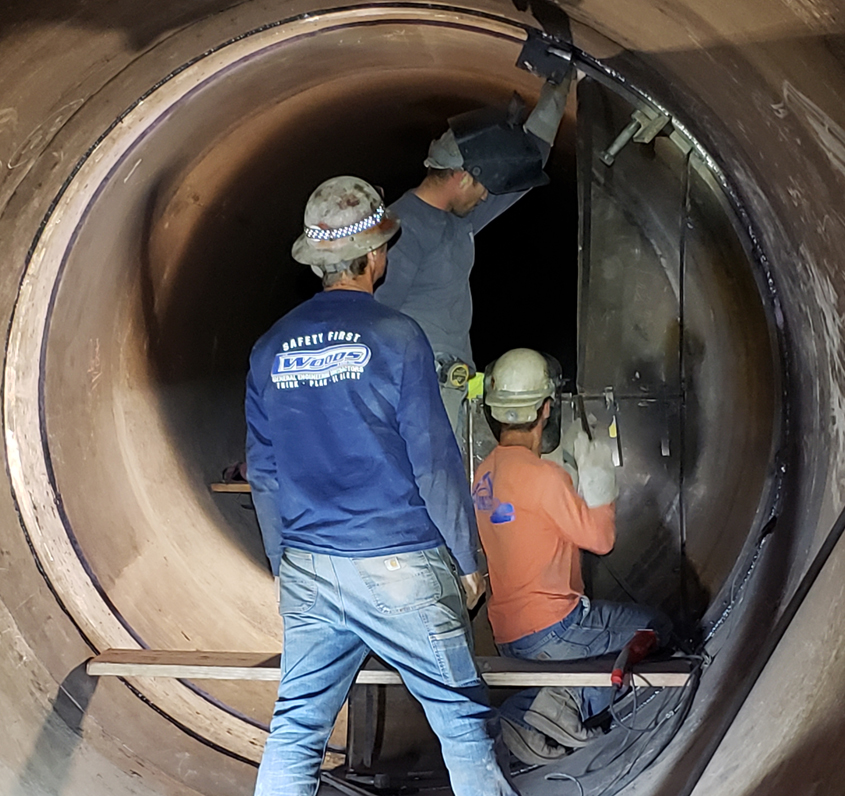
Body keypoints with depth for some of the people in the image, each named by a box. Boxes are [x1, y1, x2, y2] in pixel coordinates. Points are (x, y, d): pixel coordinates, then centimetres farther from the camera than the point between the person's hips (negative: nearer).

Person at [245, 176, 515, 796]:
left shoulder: (271, 349, 6)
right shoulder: (396, 337, -10)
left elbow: (263, 475, 11)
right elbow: (435, 460, -9)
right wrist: (468, 559, 1)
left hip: (308, 573, 5)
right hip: (400, 565, -5)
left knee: (295, 732, 10)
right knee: (464, 719, 8)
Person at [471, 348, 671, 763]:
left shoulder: (484, 473, 7)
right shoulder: (541, 474, -19)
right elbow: (600, 538, -11)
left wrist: (581, 480, 16)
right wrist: (597, 476, -1)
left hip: (507, 636, 8)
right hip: (552, 627, -8)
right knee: (655, 627, 11)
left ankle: (527, 710, 4)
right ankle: (574, 698, -8)